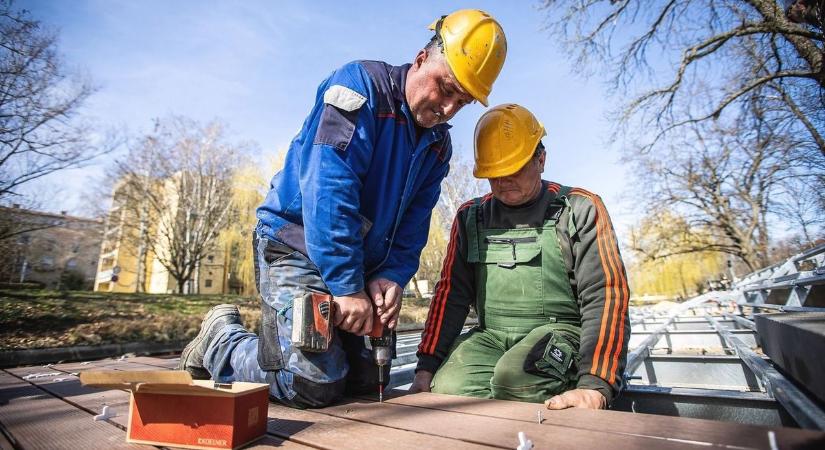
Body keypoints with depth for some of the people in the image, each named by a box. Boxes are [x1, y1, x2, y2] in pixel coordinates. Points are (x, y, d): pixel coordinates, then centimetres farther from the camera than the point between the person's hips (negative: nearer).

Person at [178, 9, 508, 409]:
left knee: (368, 380, 9)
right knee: (315, 384, -16)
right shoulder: (360, 85, -14)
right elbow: (327, 189, -25)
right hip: (296, 245, -7)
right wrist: (346, 286, -25)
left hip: (360, 262, 8)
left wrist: (392, 277, -12)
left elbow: (412, 226, 6)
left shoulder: (438, 143, 8)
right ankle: (221, 339, 10)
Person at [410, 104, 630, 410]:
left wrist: (595, 386, -23)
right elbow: (451, 294, 5)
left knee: (513, 377, -34)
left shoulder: (580, 210, -1)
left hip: (561, 331, -2)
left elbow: (605, 296, -10)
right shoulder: (470, 217, 9)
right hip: (490, 336, 3)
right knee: (448, 388, -27)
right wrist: (426, 367, -5)